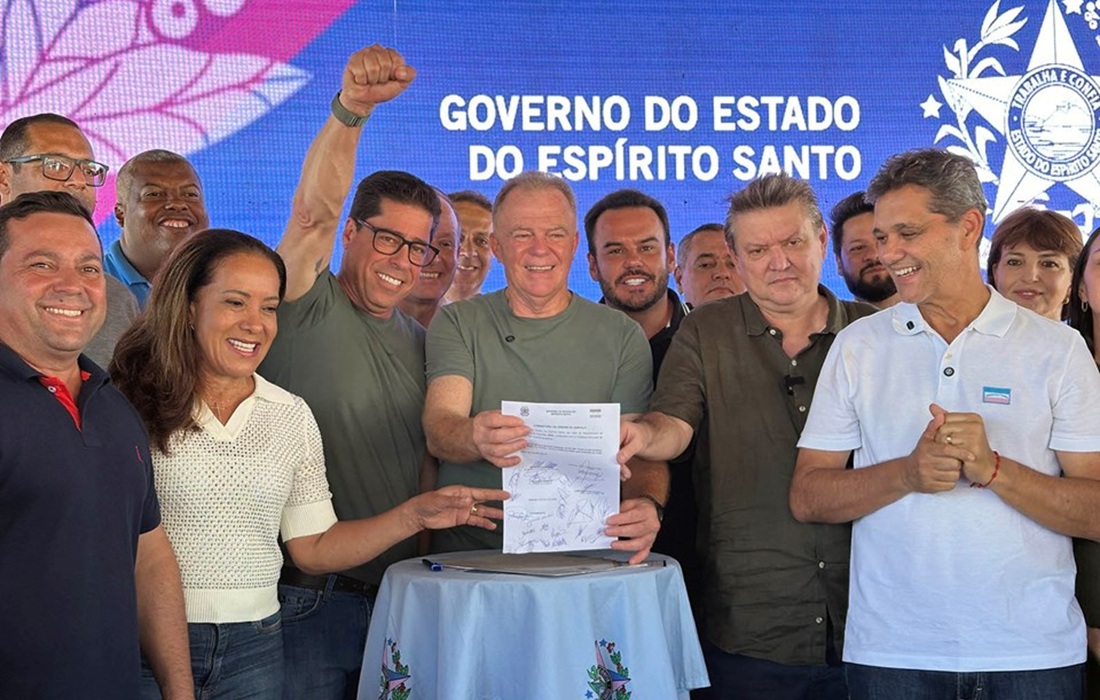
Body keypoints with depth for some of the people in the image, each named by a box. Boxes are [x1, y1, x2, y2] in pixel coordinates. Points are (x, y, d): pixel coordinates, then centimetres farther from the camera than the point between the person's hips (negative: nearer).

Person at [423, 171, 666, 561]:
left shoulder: (621, 335, 9)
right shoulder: (456, 324, 8)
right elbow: (438, 428, -6)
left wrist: (647, 504, -21)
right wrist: (475, 438, -30)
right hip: (472, 549, -2)